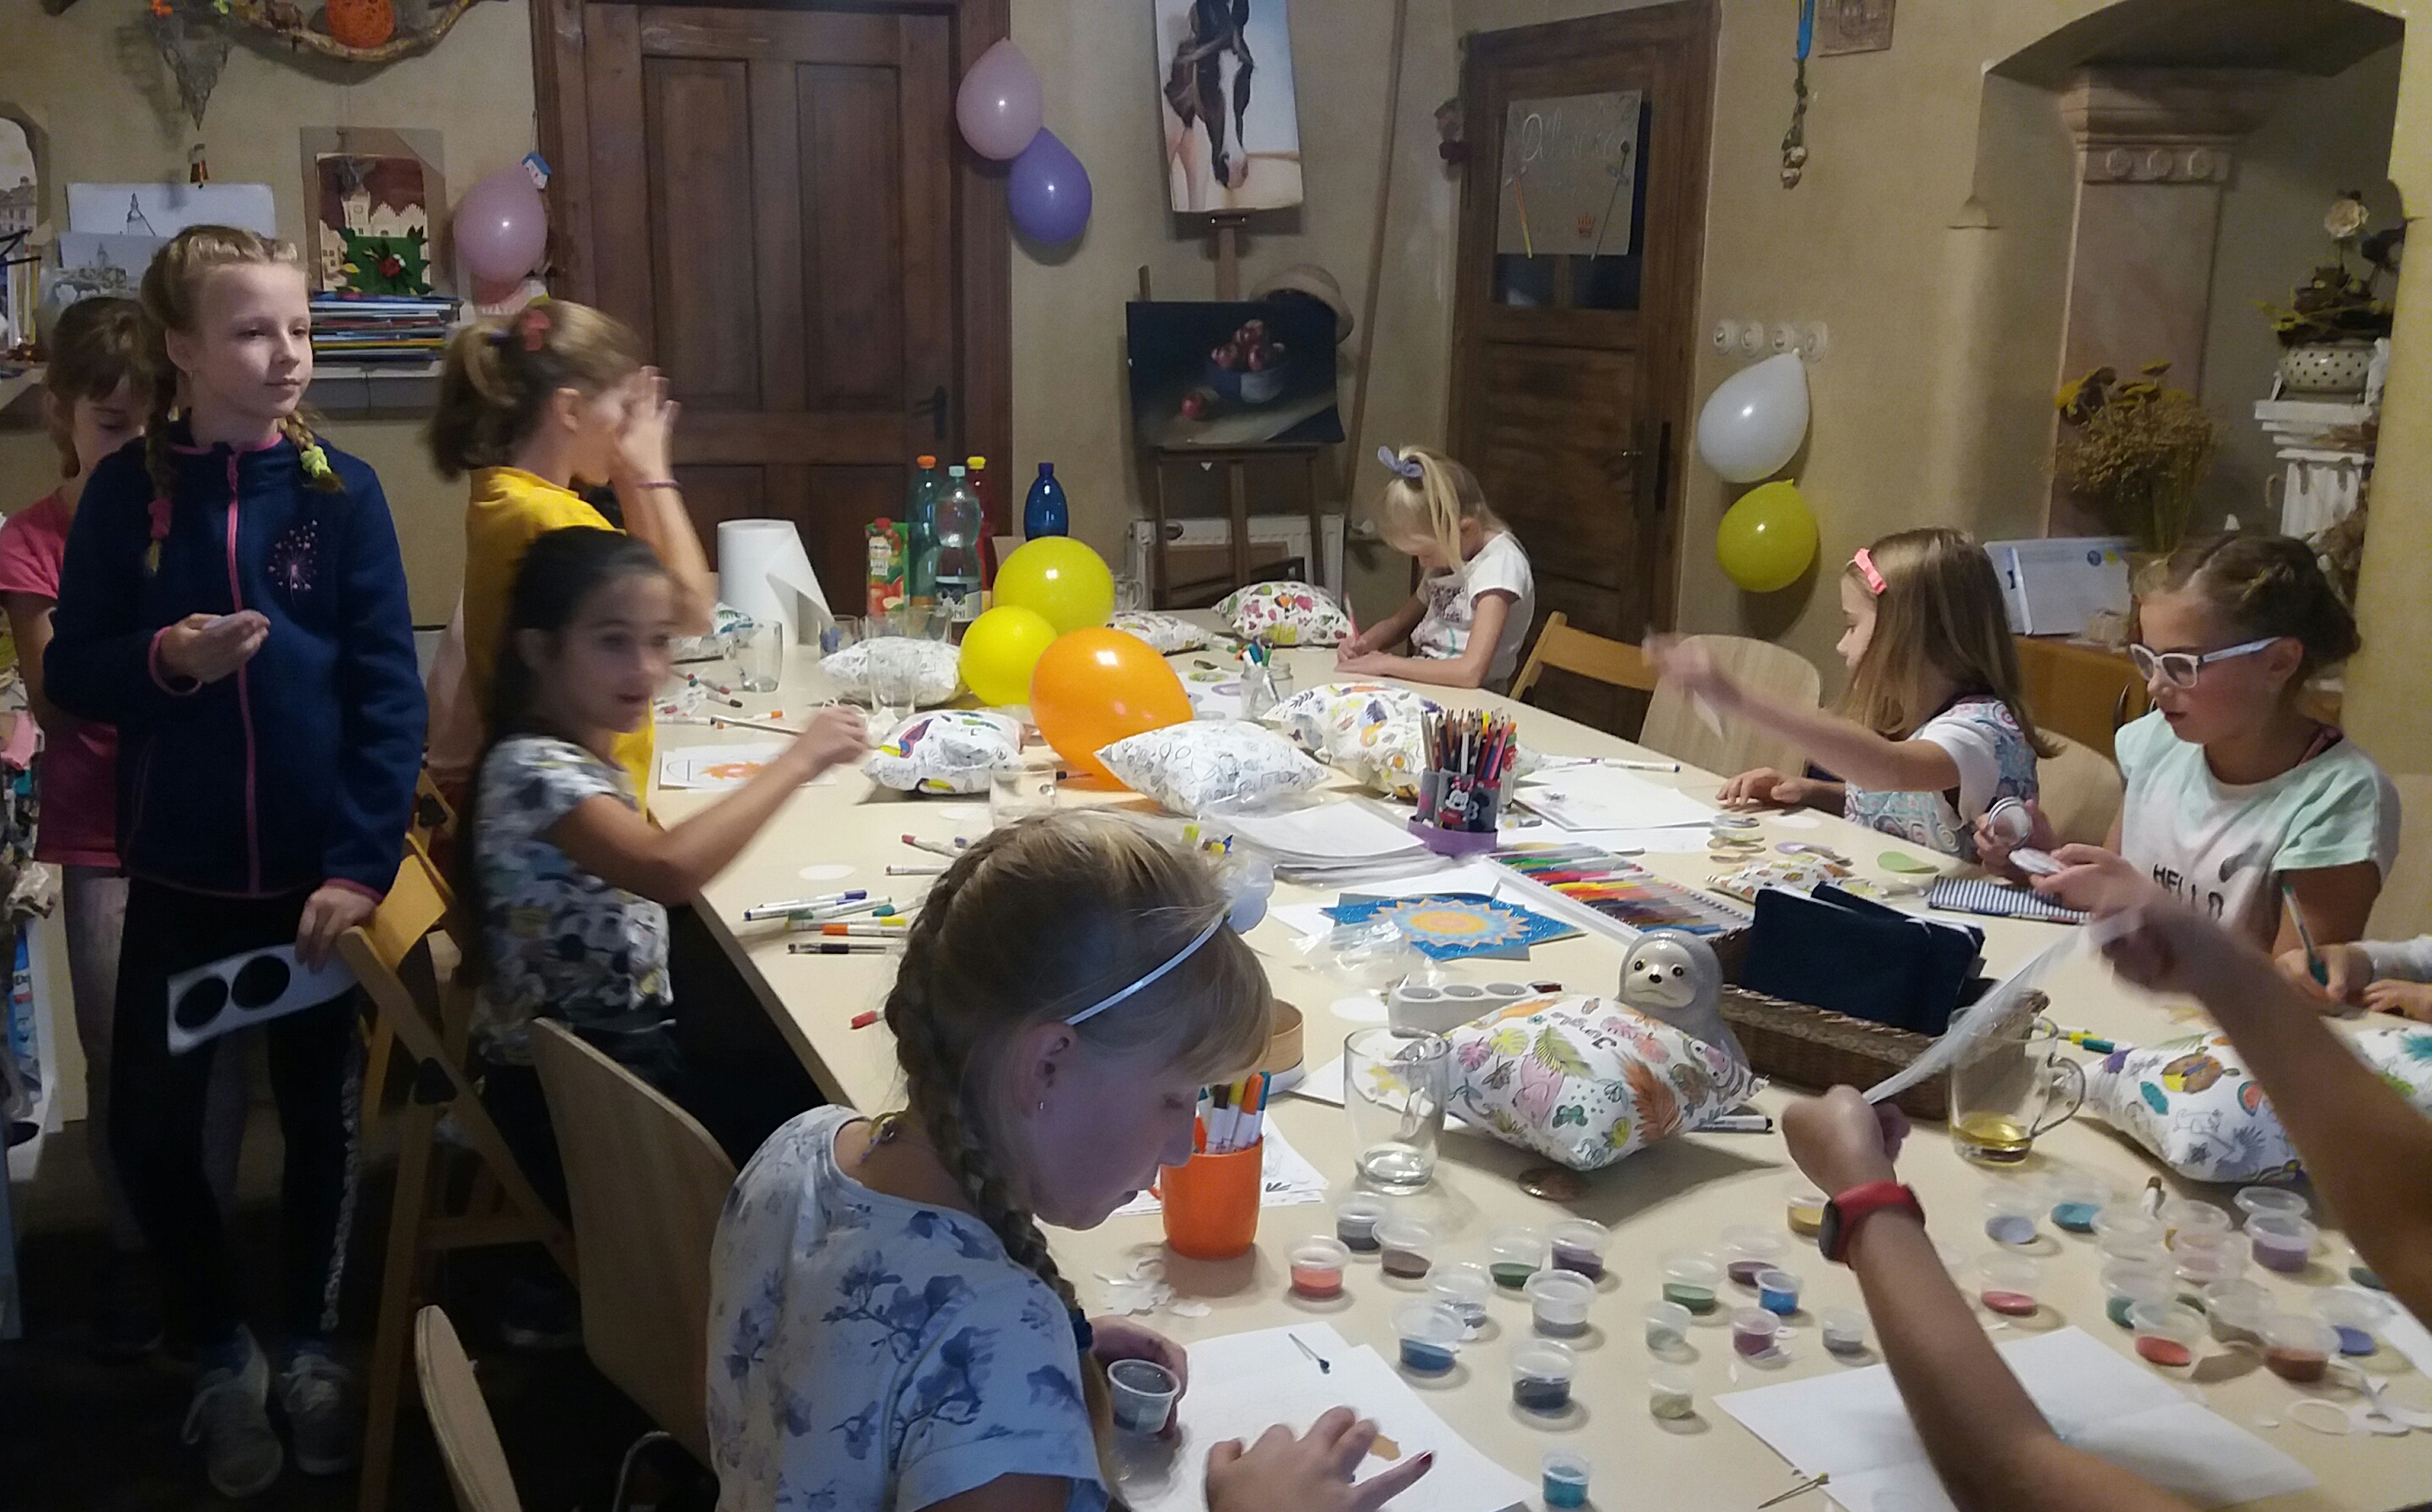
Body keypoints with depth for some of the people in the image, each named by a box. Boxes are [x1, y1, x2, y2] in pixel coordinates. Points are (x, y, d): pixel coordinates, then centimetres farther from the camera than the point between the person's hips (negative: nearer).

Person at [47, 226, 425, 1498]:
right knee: (148, 1128, 5)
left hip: (318, 870, -1)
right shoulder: (126, 491, -3)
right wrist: (165, 659, -20)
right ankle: (223, 1353, 30)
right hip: (179, 873, 1)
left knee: (319, 1117, 12)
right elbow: (69, 672, 1)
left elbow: (390, 692, -9)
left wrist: (360, 865, -16)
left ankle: (309, 1343, 35)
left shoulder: (340, 493, -6)